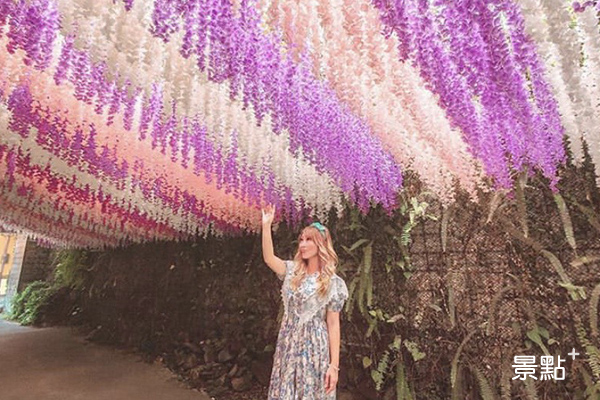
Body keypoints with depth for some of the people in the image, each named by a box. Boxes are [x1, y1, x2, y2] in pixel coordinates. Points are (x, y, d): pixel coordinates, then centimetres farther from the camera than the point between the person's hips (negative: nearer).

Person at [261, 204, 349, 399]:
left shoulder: (333, 283, -6)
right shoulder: (292, 271, 4)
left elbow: (333, 324, -7)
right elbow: (268, 258, -13)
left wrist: (334, 364, -9)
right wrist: (266, 225, -18)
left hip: (314, 347, -3)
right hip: (288, 345, 4)